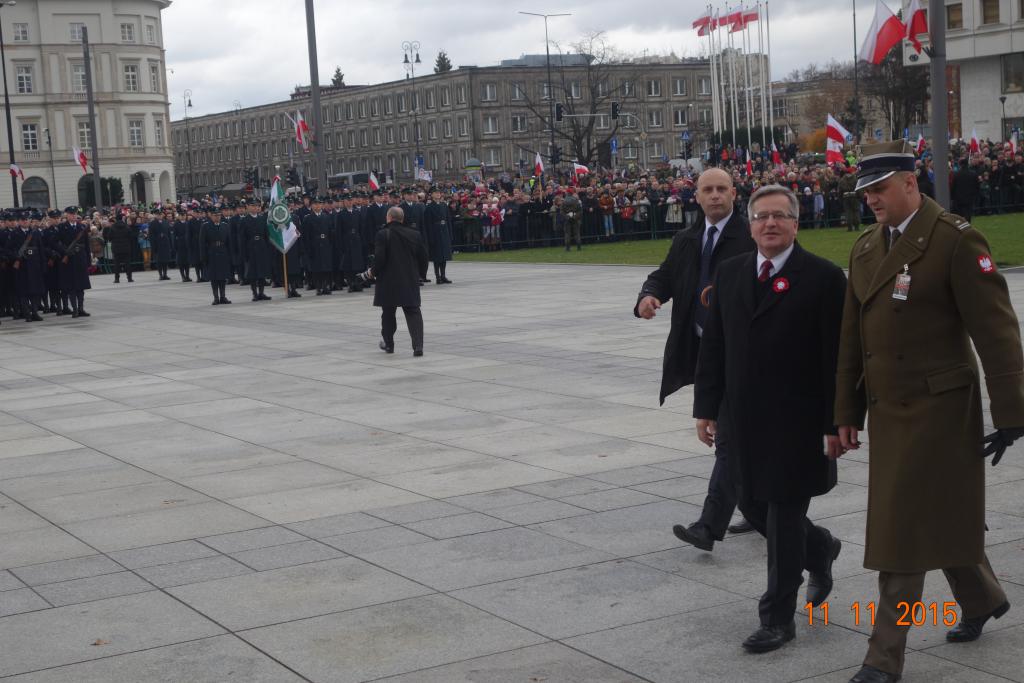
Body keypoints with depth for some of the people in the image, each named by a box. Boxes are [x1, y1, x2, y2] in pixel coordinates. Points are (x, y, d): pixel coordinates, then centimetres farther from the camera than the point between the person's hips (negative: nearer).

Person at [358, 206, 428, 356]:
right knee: (413, 312, 1)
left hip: (388, 282, -2)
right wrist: (419, 272, 22)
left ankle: (388, 344, 27)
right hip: (411, 281, 2)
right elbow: (424, 258, 6)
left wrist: (372, 272, 3)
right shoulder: (414, 234, 3)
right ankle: (418, 345, -13)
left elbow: (379, 259, -15)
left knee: (388, 313, 14)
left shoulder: (383, 235, -9)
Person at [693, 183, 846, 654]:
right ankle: (820, 550, 43)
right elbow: (713, 347, 10)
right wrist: (706, 408, 6)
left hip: (798, 421, -5)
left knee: (785, 514, 1)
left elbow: (838, 358, -10)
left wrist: (834, 424, -12)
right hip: (745, 421, 6)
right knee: (754, 506, 14)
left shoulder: (823, 278, -8)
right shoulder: (729, 274, 7)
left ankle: (778, 618, 14)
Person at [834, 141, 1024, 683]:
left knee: (904, 531, -4)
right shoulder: (866, 247, 10)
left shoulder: (956, 240, -12)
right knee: (941, 517, 20)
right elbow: (852, 337, 14)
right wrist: (847, 410, 13)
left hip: (936, 409, -7)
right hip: (887, 410, 7)